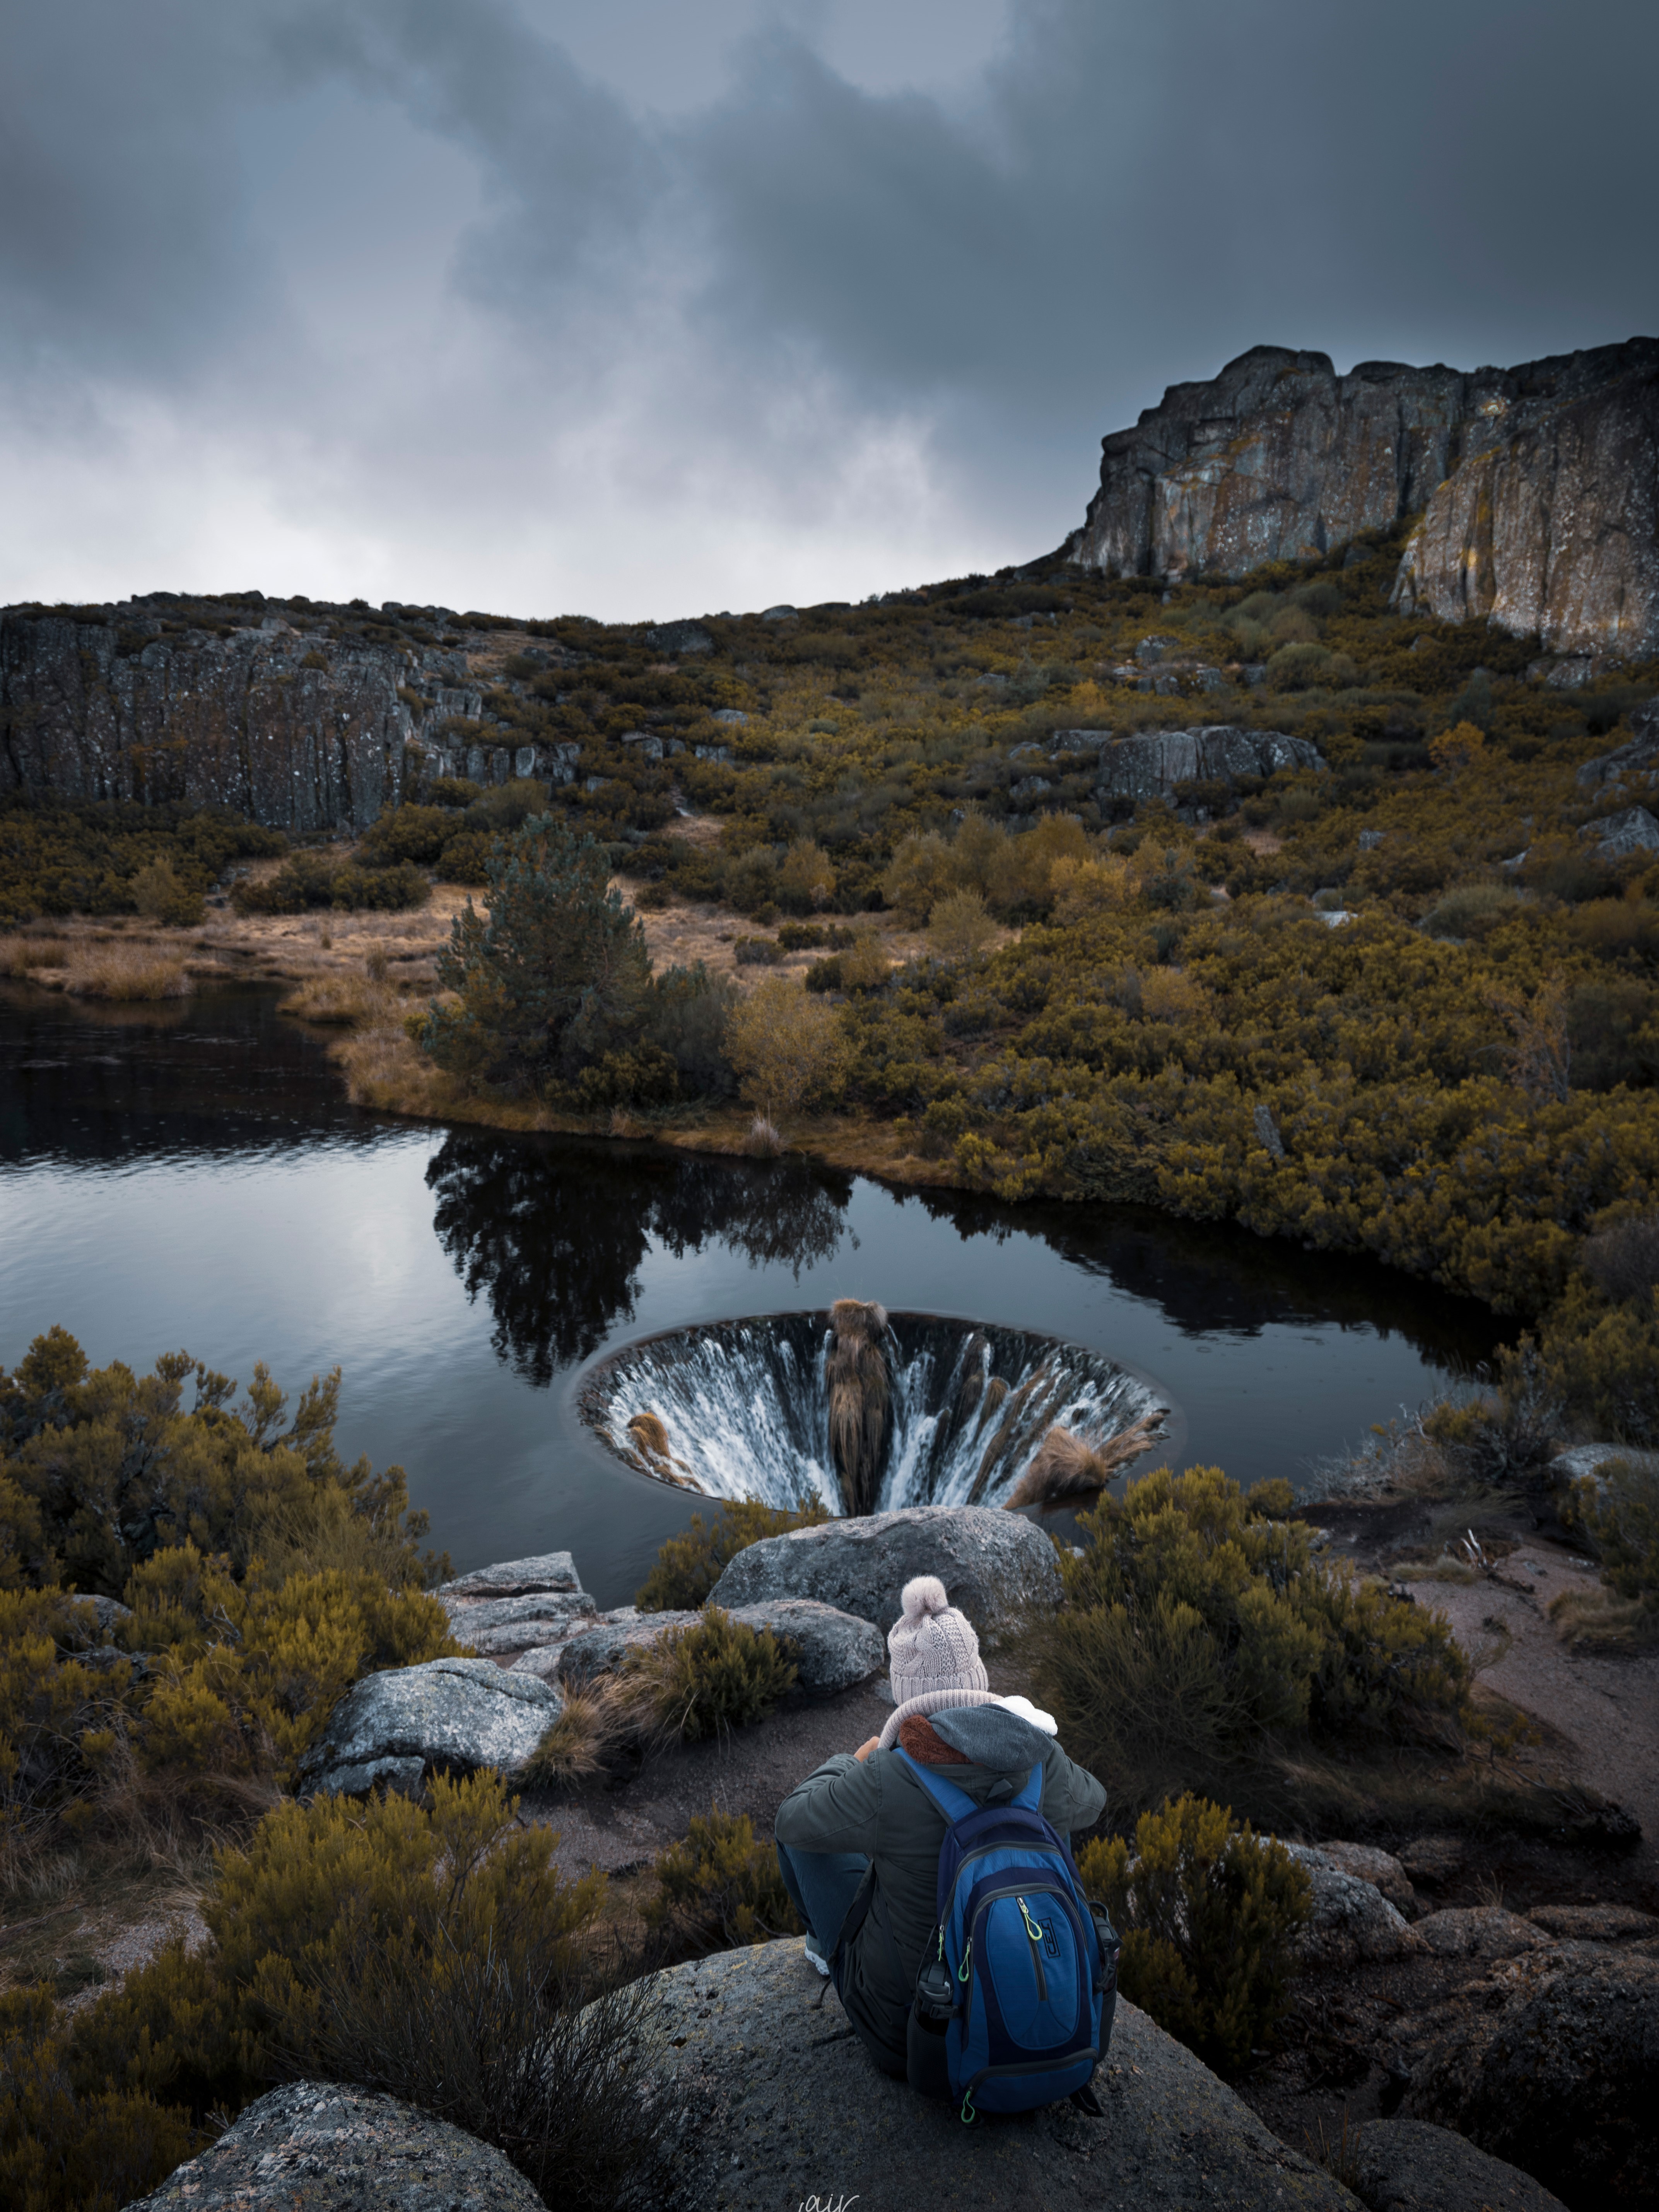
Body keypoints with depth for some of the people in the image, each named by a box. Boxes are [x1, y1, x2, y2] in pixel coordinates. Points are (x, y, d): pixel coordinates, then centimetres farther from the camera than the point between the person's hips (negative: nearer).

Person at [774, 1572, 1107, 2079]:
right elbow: (1087, 1803, 6)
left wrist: (852, 1761, 9)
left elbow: (794, 1819, -9)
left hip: (898, 2029, -3)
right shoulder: (1039, 1762, -19)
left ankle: (829, 1943, 42)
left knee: (801, 1826, 12)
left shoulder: (885, 1781, -30)